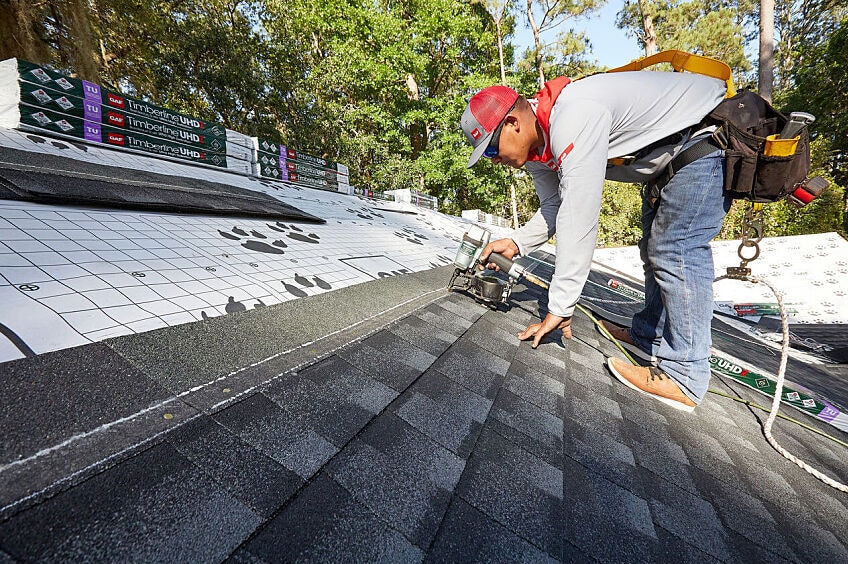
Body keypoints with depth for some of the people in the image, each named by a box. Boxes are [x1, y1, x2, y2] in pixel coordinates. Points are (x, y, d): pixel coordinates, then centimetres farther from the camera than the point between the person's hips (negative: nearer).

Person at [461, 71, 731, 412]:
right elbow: (555, 207, 4)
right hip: (667, 154, 10)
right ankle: (648, 336, 27)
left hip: (707, 132, -10)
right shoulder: (535, 146, -5)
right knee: (656, 249, 13)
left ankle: (684, 377, -8)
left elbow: (578, 218, -40)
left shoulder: (572, 120, -36)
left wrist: (560, 308, -36)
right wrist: (517, 243, -13)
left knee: (676, 250, -17)